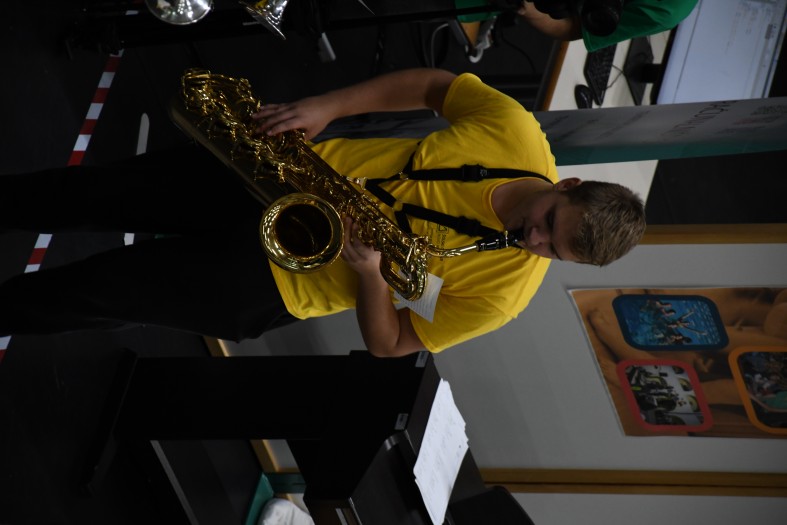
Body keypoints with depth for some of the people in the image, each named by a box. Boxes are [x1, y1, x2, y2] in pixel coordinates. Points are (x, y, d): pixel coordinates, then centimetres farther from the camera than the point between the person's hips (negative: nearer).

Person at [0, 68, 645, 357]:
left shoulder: (501, 293, -18)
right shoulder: (518, 132, -14)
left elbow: (390, 344, -10)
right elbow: (433, 84, 1)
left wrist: (368, 273, -29)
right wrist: (328, 105, -11)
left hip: (271, 278, -2)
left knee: (94, 291, -2)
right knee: (96, 192, 5)